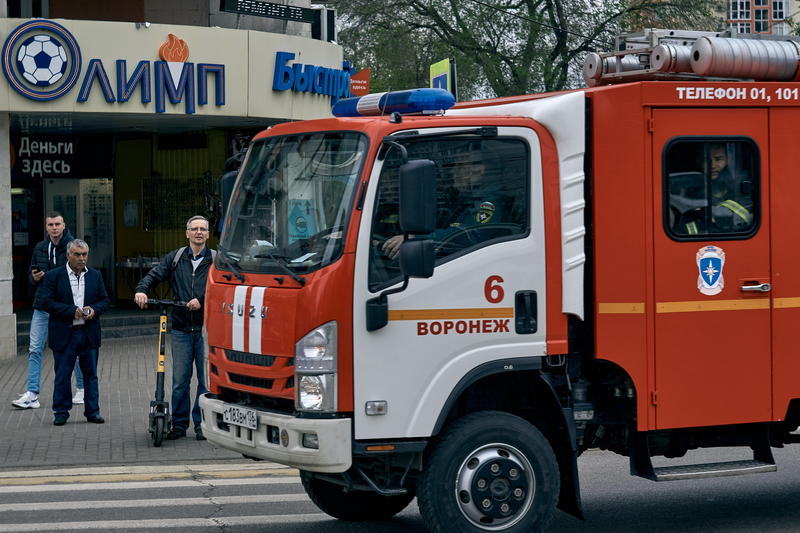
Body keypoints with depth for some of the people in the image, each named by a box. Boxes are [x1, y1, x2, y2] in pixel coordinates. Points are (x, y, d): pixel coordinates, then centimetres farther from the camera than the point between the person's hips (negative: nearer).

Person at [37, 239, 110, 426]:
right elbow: (46, 302, -10)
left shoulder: (95, 275, 9)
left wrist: (94, 310, -11)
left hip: (89, 334, 3)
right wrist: (72, 311, -17)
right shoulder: (53, 276, -2)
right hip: (64, 335, -3)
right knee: (62, 375, 2)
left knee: (90, 374, 7)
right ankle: (61, 412, 12)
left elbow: (105, 300, 11)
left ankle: (92, 411, 15)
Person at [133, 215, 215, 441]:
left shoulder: (215, 260, 4)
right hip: (181, 329, 2)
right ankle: (179, 424, 11)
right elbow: (154, 274, 3)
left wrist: (202, 300, -20)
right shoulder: (175, 259, 11)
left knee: (206, 378, 1)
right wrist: (141, 290, -16)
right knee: (180, 380, 3)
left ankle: (202, 424, 10)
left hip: (206, 328, -2)